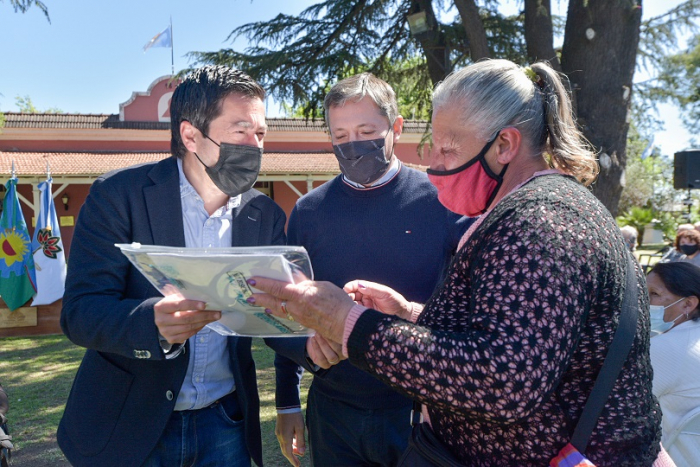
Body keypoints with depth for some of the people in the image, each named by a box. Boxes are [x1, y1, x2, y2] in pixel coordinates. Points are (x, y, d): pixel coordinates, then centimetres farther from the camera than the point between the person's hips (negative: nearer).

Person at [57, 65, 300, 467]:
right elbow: (80, 312, -18)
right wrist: (154, 324, -36)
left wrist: (289, 401, -10)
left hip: (225, 424, 3)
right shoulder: (118, 195, -12)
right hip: (127, 425, -2)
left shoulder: (267, 215, -1)